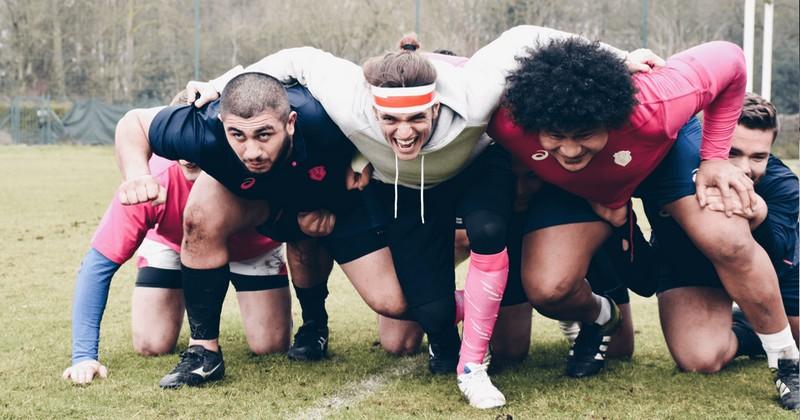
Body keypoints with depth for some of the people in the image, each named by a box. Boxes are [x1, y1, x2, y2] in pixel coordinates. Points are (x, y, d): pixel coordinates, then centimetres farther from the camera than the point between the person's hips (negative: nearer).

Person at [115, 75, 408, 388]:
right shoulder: (208, 131, -37)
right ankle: (204, 350, -12)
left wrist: (333, 207, -18)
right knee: (203, 216, -30)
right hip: (257, 196, 1)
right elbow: (133, 122, -20)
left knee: (393, 304, -15)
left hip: (338, 198, -1)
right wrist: (137, 173, -40)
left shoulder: (322, 121, -41)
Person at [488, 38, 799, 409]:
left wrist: (715, 157, -20)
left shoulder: (655, 107, -42)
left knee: (729, 242, -23)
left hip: (666, 153, -1)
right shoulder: (509, 121, -39)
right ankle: (599, 320, 19)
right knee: (547, 290, -18)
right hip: (575, 187, 1)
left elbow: (729, 58, -24)